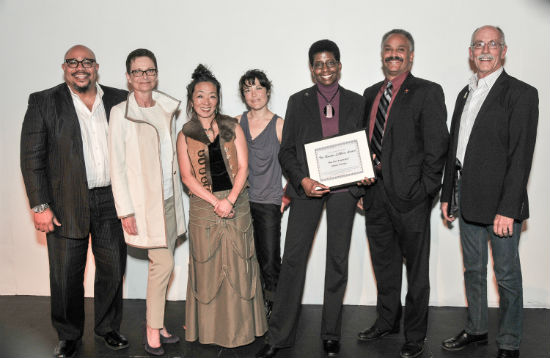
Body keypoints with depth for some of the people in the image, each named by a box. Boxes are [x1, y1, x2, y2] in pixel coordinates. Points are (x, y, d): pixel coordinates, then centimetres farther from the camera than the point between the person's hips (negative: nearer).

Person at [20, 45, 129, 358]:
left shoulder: (119, 100, 7)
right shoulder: (43, 103, -1)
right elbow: (32, 158, -4)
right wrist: (40, 206, -10)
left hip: (112, 202, 3)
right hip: (67, 205, -2)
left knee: (113, 271, 12)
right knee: (67, 276, 8)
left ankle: (108, 327, 33)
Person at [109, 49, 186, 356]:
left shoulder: (168, 108, 9)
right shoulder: (121, 113, -8)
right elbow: (118, 165, -10)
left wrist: (178, 191, 14)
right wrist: (126, 210, -12)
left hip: (170, 196, 6)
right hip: (144, 200, -6)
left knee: (163, 264, 11)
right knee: (163, 263, -7)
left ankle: (157, 323, 26)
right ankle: (153, 329, 11)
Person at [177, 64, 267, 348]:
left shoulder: (232, 128, 6)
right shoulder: (185, 135, 5)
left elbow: (243, 167, 1)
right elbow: (187, 177, -3)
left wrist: (229, 199, -12)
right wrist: (215, 202, -13)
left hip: (236, 202, 1)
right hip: (203, 206, 0)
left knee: (237, 265, 5)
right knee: (206, 266, 5)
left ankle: (239, 327, 19)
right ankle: (210, 329, 20)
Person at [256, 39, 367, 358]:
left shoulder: (356, 102, 9)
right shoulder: (298, 102, 7)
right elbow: (286, 151, 3)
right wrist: (302, 180, -13)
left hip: (344, 186, 1)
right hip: (308, 186, -1)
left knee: (338, 258, 7)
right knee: (293, 257, -2)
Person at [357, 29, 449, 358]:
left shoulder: (428, 92, -4)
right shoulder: (371, 94, 14)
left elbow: (437, 146, -9)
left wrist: (425, 190, -14)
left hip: (410, 195, -6)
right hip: (376, 194, 6)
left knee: (416, 270, 7)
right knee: (384, 263, 19)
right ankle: (387, 322, 37)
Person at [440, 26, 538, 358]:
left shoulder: (521, 93, -7)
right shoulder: (465, 93, 14)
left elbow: (521, 155, -14)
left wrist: (507, 209, -19)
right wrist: (448, 194, 13)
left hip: (500, 202, -6)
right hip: (467, 198, 7)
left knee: (507, 274, 5)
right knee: (473, 269, 17)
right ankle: (476, 329, 33)